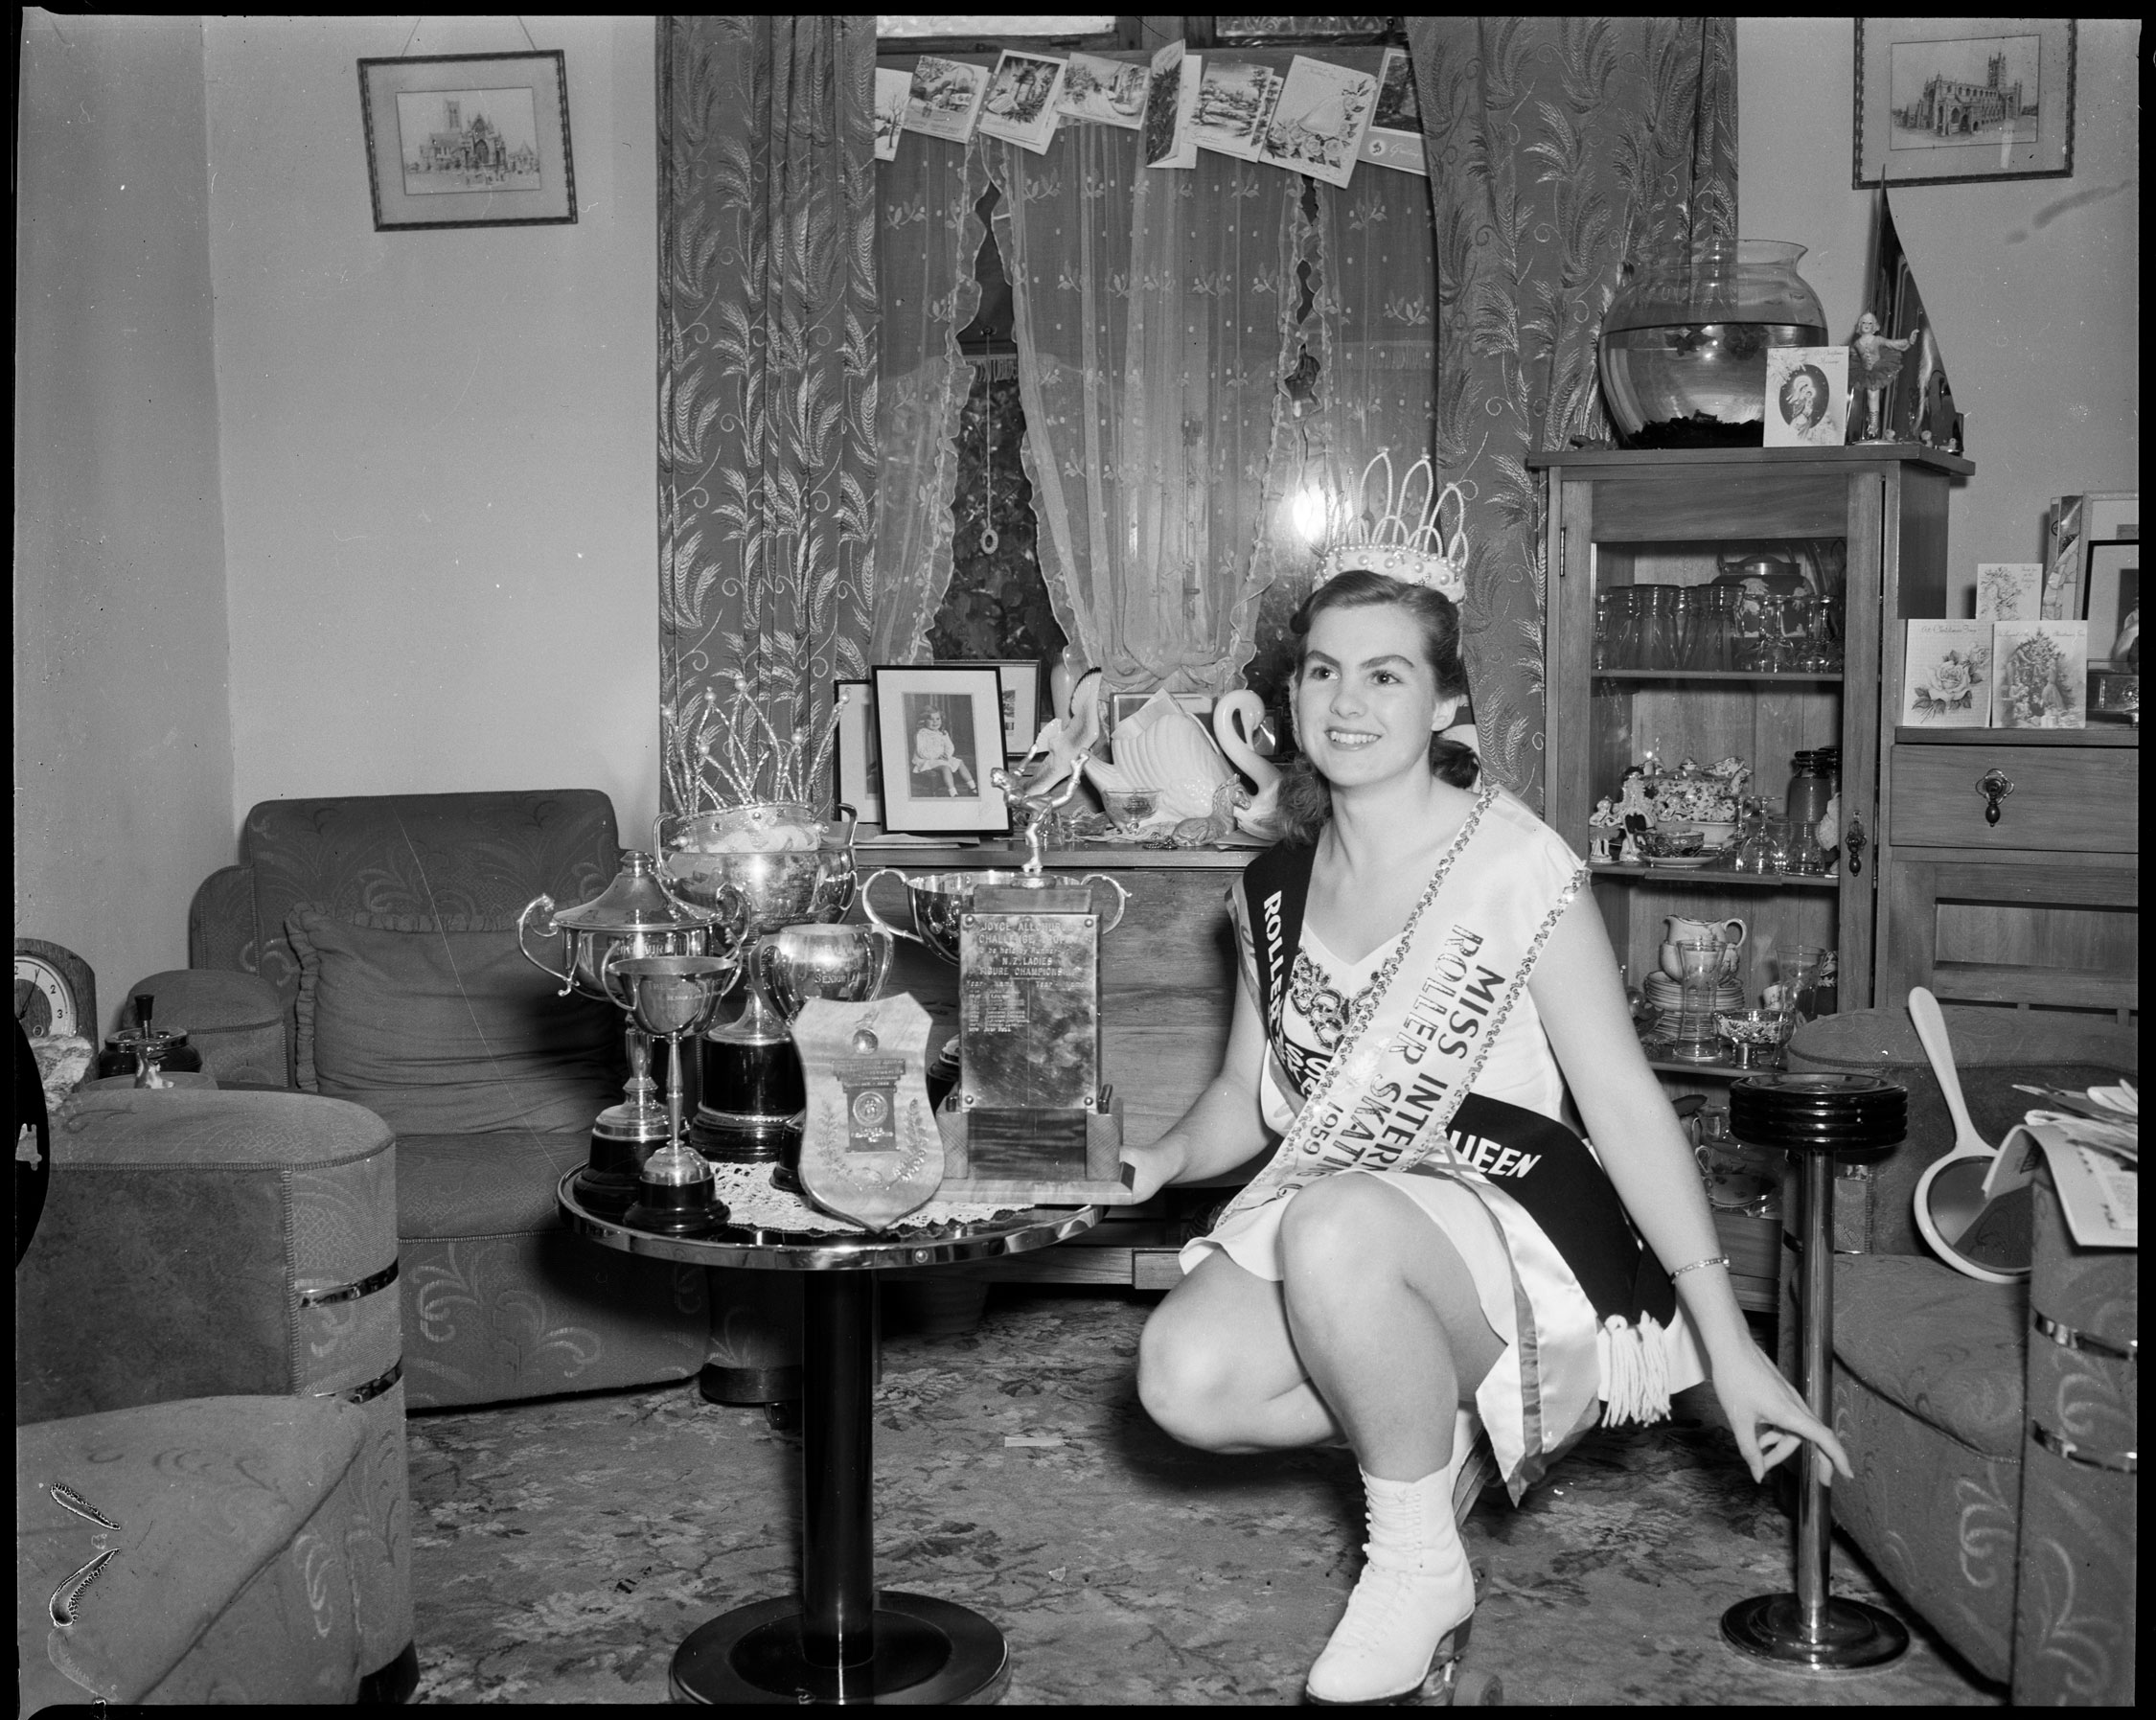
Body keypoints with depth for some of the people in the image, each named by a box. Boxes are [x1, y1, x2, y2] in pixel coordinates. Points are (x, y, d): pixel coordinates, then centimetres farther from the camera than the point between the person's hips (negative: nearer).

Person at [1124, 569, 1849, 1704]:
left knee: (1332, 1228, -37)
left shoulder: (1514, 865, -9)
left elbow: (1625, 1103, -11)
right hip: (1323, 1216, 5)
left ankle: (1422, 1565, -13)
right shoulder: (1276, 889, 8)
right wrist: (1162, 1161, -6)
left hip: (1506, 1219, -5)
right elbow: (1250, 1093, 17)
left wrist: (1730, 1350, -14)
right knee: (1183, 1377, -24)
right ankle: (1425, 1428, 5)